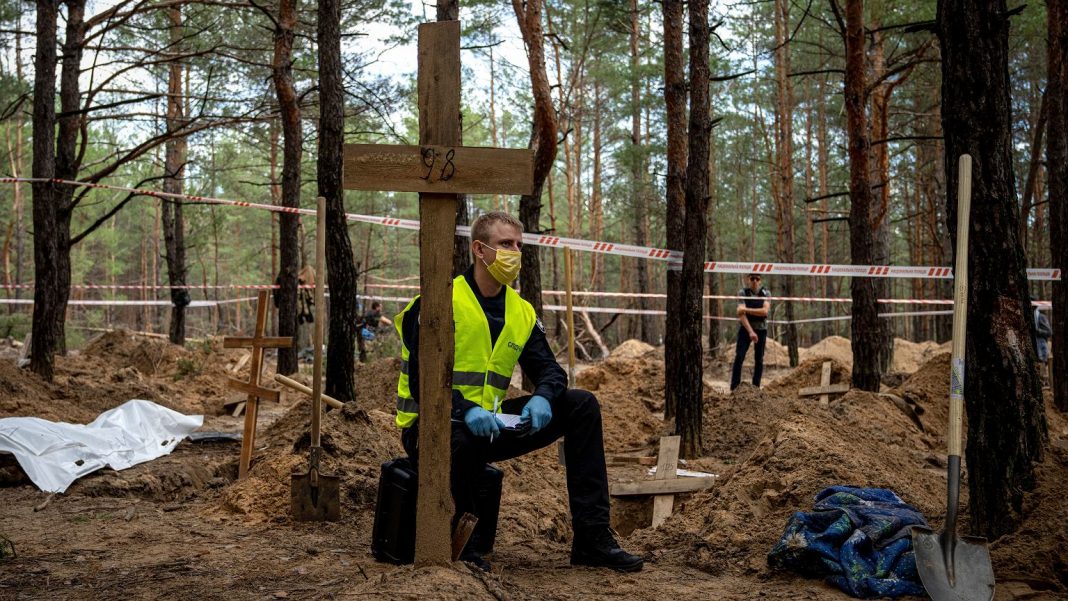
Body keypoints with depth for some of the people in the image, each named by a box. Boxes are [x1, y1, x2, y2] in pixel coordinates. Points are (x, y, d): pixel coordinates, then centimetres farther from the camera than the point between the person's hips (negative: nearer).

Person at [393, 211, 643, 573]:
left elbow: (549, 369, 7)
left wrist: (542, 398, -18)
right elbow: (421, 378, -19)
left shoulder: (522, 313, 9)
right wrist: (467, 411, -35)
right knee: (466, 441, -43)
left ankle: (592, 537, -6)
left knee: (582, 406, -4)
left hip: (490, 425, 7)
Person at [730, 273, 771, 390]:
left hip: (761, 329, 2)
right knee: (739, 357, -10)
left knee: (759, 359, 3)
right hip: (745, 328, -2)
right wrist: (750, 332, -23)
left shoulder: (766, 293, 0)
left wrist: (746, 309, -19)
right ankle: (734, 388, -9)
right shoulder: (742, 293, -5)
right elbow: (741, 314, -15)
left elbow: (764, 311, -15)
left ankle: (756, 387, 11)